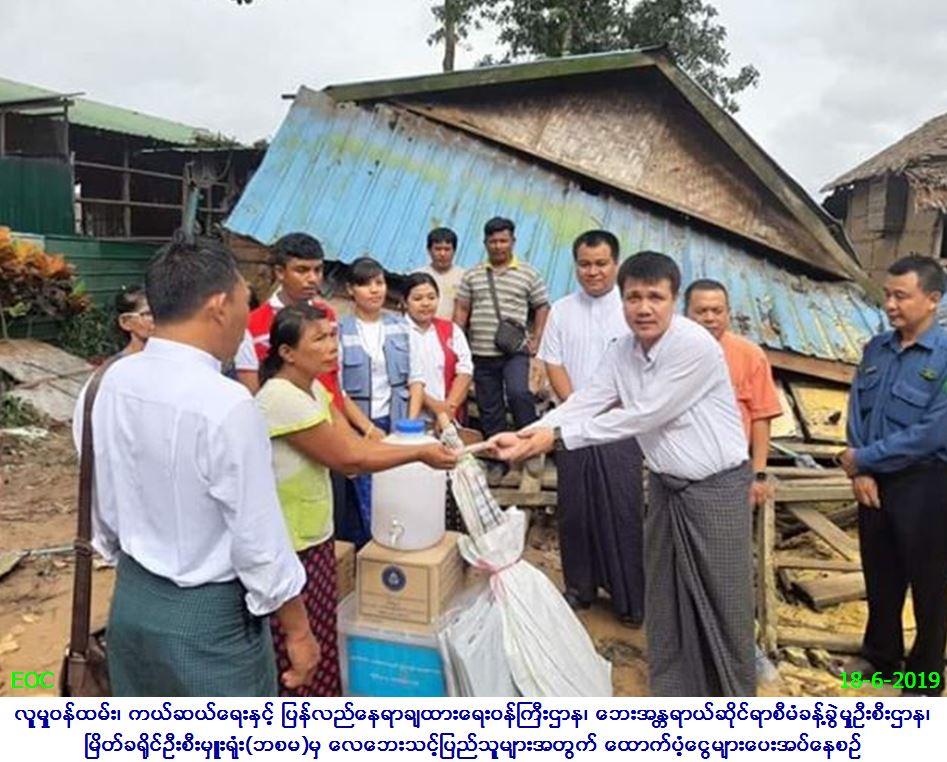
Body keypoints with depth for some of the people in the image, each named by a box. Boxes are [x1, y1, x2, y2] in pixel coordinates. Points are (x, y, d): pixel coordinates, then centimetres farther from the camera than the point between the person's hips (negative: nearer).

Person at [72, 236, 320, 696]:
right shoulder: (226, 405, -28)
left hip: (132, 601, 7)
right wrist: (298, 631, -9)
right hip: (209, 616, -6)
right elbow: (259, 543, -22)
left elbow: (101, 504, 6)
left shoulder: (108, 386, -5)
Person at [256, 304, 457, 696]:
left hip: (314, 538, 9)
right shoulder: (282, 398, -24)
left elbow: (355, 445, 1)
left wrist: (427, 447, -7)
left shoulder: (314, 389, 5)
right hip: (287, 550, -9)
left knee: (319, 642, 21)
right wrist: (421, 454, -13)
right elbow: (348, 460, -20)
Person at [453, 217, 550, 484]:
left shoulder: (528, 274, 5)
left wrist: (536, 340, 1)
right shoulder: (471, 276, 10)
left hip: (515, 351, -3)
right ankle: (497, 460, 21)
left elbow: (542, 307, 9)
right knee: (489, 409, 8)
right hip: (481, 354, 3)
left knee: (518, 392, -26)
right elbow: (461, 312, 11)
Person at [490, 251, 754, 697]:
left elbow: (643, 416, -26)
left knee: (722, 601, 5)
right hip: (666, 484, 7)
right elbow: (584, 403, -6)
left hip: (715, 487, -6)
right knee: (664, 598, 14)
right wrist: (524, 437, -21)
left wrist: (557, 437, -24)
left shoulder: (694, 346, -23)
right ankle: (672, 695, 32)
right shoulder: (622, 351, -1)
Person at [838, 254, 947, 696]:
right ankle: (880, 655, 40)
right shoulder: (876, 349, 2)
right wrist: (860, 472, -8)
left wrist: (863, 458, -14)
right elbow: (856, 411, 3)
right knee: (879, 576, 19)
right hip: (874, 480, 5)